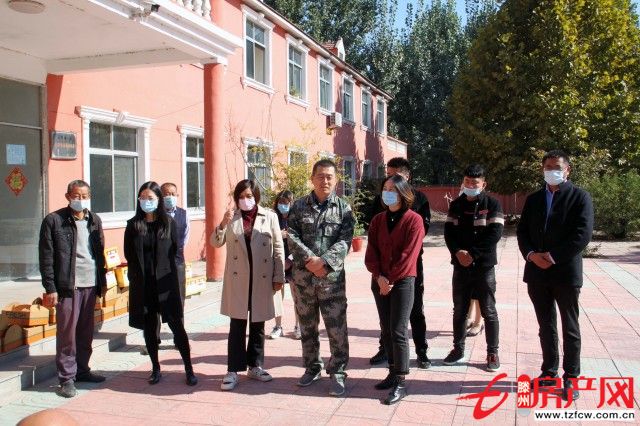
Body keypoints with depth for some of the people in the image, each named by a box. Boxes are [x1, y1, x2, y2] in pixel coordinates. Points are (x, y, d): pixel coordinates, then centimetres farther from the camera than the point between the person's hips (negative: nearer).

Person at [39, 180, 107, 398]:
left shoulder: (94, 220, 10)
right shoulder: (53, 220, -5)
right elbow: (46, 257, -6)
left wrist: (102, 281, 12)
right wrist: (50, 288, -9)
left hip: (90, 284, 5)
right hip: (67, 286, -5)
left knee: (86, 331, 11)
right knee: (67, 333, 0)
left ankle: (82, 369, 25)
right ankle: (66, 378, 10)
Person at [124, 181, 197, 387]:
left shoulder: (168, 223, 0)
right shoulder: (133, 225, 4)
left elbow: (174, 250, 3)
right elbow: (129, 254, 8)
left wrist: (161, 270, 2)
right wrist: (140, 274, 7)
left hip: (165, 282, -2)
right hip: (142, 284, 2)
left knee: (177, 325, -4)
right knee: (149, 327, 9)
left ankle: (189, 369, 3)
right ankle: (156, 368, 22)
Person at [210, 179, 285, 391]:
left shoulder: (269, 217, -1)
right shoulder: (231, 217, 3)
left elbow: (278, 249, 0)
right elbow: (216, 243, -2)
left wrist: (279, 277, -3)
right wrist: (223, 224, -19)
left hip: (261, 280, 0)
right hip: (237, 280, 0)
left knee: (257, 325, 12)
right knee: (237, 325, 4)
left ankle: (255, 366, 26)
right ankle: (233, 370, 12)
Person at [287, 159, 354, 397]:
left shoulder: (343, 208, 2)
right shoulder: (299, 206, 6)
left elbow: (345, 240, -8)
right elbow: (292, 237, -3)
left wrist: (324, 262, -20)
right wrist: (310, 259, -17)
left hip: (332, 277, -2)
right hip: (303, 276, 2)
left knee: (337, 328, -1)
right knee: (307, 326, 14)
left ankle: (338, 373, 13)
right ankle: (312, 368, 31)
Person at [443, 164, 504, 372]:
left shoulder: (492, 204, -2)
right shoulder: (456, 204, 9)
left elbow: (494, 233, -11)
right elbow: (448, 231, 4)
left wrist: (472, 254, -16)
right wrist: (457, 252, -14)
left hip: (484, 265, -3)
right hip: (460, 265, 3)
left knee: (489, 311, 2)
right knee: (459, 310, 10)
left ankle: (492, 352, 13)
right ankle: (458, 349, 22)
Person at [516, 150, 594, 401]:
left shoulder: (580, 197, -3)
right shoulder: (534, 199, 11)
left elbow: (583, 234, -13)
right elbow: (522, 232, 8)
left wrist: (553, 256, -16)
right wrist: (531, 255, -10)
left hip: (566, 272, -4)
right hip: (537, 272, 4)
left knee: (570, 328, 6)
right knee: (546, 327, 13)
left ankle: (570, 378, 17)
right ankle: (549, 372, 24)